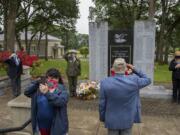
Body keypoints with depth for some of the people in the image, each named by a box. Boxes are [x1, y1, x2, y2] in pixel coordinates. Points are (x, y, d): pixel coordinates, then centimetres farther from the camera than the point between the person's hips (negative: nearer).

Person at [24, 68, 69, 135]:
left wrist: (47, 93, -39)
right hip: (42, 125, 4)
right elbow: (26, 92, -3)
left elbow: (61, 101, -30)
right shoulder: (40, 88, 2)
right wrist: (37, 82, -11)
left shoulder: (61, 89, -12)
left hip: (56, 125, -4)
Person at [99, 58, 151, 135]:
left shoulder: (105, 82, -17)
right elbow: (147, 80, 4)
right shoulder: (134, 80, -16)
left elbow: (102, 104, -9)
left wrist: (102, 118, 6)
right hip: (128, 121, 1)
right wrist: (134, 70, -1)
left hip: (111, 121, 0)